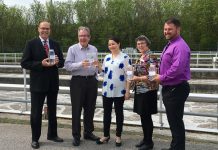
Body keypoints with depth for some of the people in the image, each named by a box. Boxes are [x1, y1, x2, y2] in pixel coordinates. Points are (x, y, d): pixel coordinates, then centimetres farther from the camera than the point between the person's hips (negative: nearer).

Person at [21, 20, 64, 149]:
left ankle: (52, 134, 32)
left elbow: (62, 62, 9)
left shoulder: (56, 44, 8)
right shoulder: (31, 44, -4)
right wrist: (41, 64, -21)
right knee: (36, 112, 4)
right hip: (38, 83, -4)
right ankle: (35, 138, 19)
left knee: (52, 110, 16)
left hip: (53, 83, 4)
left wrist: (57, 62, -14)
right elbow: (24, 63, -10)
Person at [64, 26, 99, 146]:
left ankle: (88, 132, 26)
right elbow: (67, 65, -13)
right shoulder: (72, 49, -4)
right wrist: (80, 64, -24)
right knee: (77, 109, 1)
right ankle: (76, 135, 11)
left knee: (90, 108, 12)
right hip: (78, 81, -4)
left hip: (91, 81, 4)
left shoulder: (94, 49, 10)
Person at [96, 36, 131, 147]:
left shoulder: (125, 57, -5)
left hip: (119, 91, -5)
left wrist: (127, 91, -12)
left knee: (118, 113, 6)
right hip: (107, 90, 5)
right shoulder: (107, 57, 11)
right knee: (106, 113, 10)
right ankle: (106, 135, 23)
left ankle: (118, 136, 18)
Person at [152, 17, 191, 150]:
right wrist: (161, 77, 7)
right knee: (173, 121, 20)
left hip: (176, 89, -11)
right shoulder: (170, 45, 15)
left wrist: (162, 78, -18)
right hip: (169, 88, 11)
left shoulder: (180, 46, -19)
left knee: (176, 122, 0)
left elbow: (177, 69, -31)